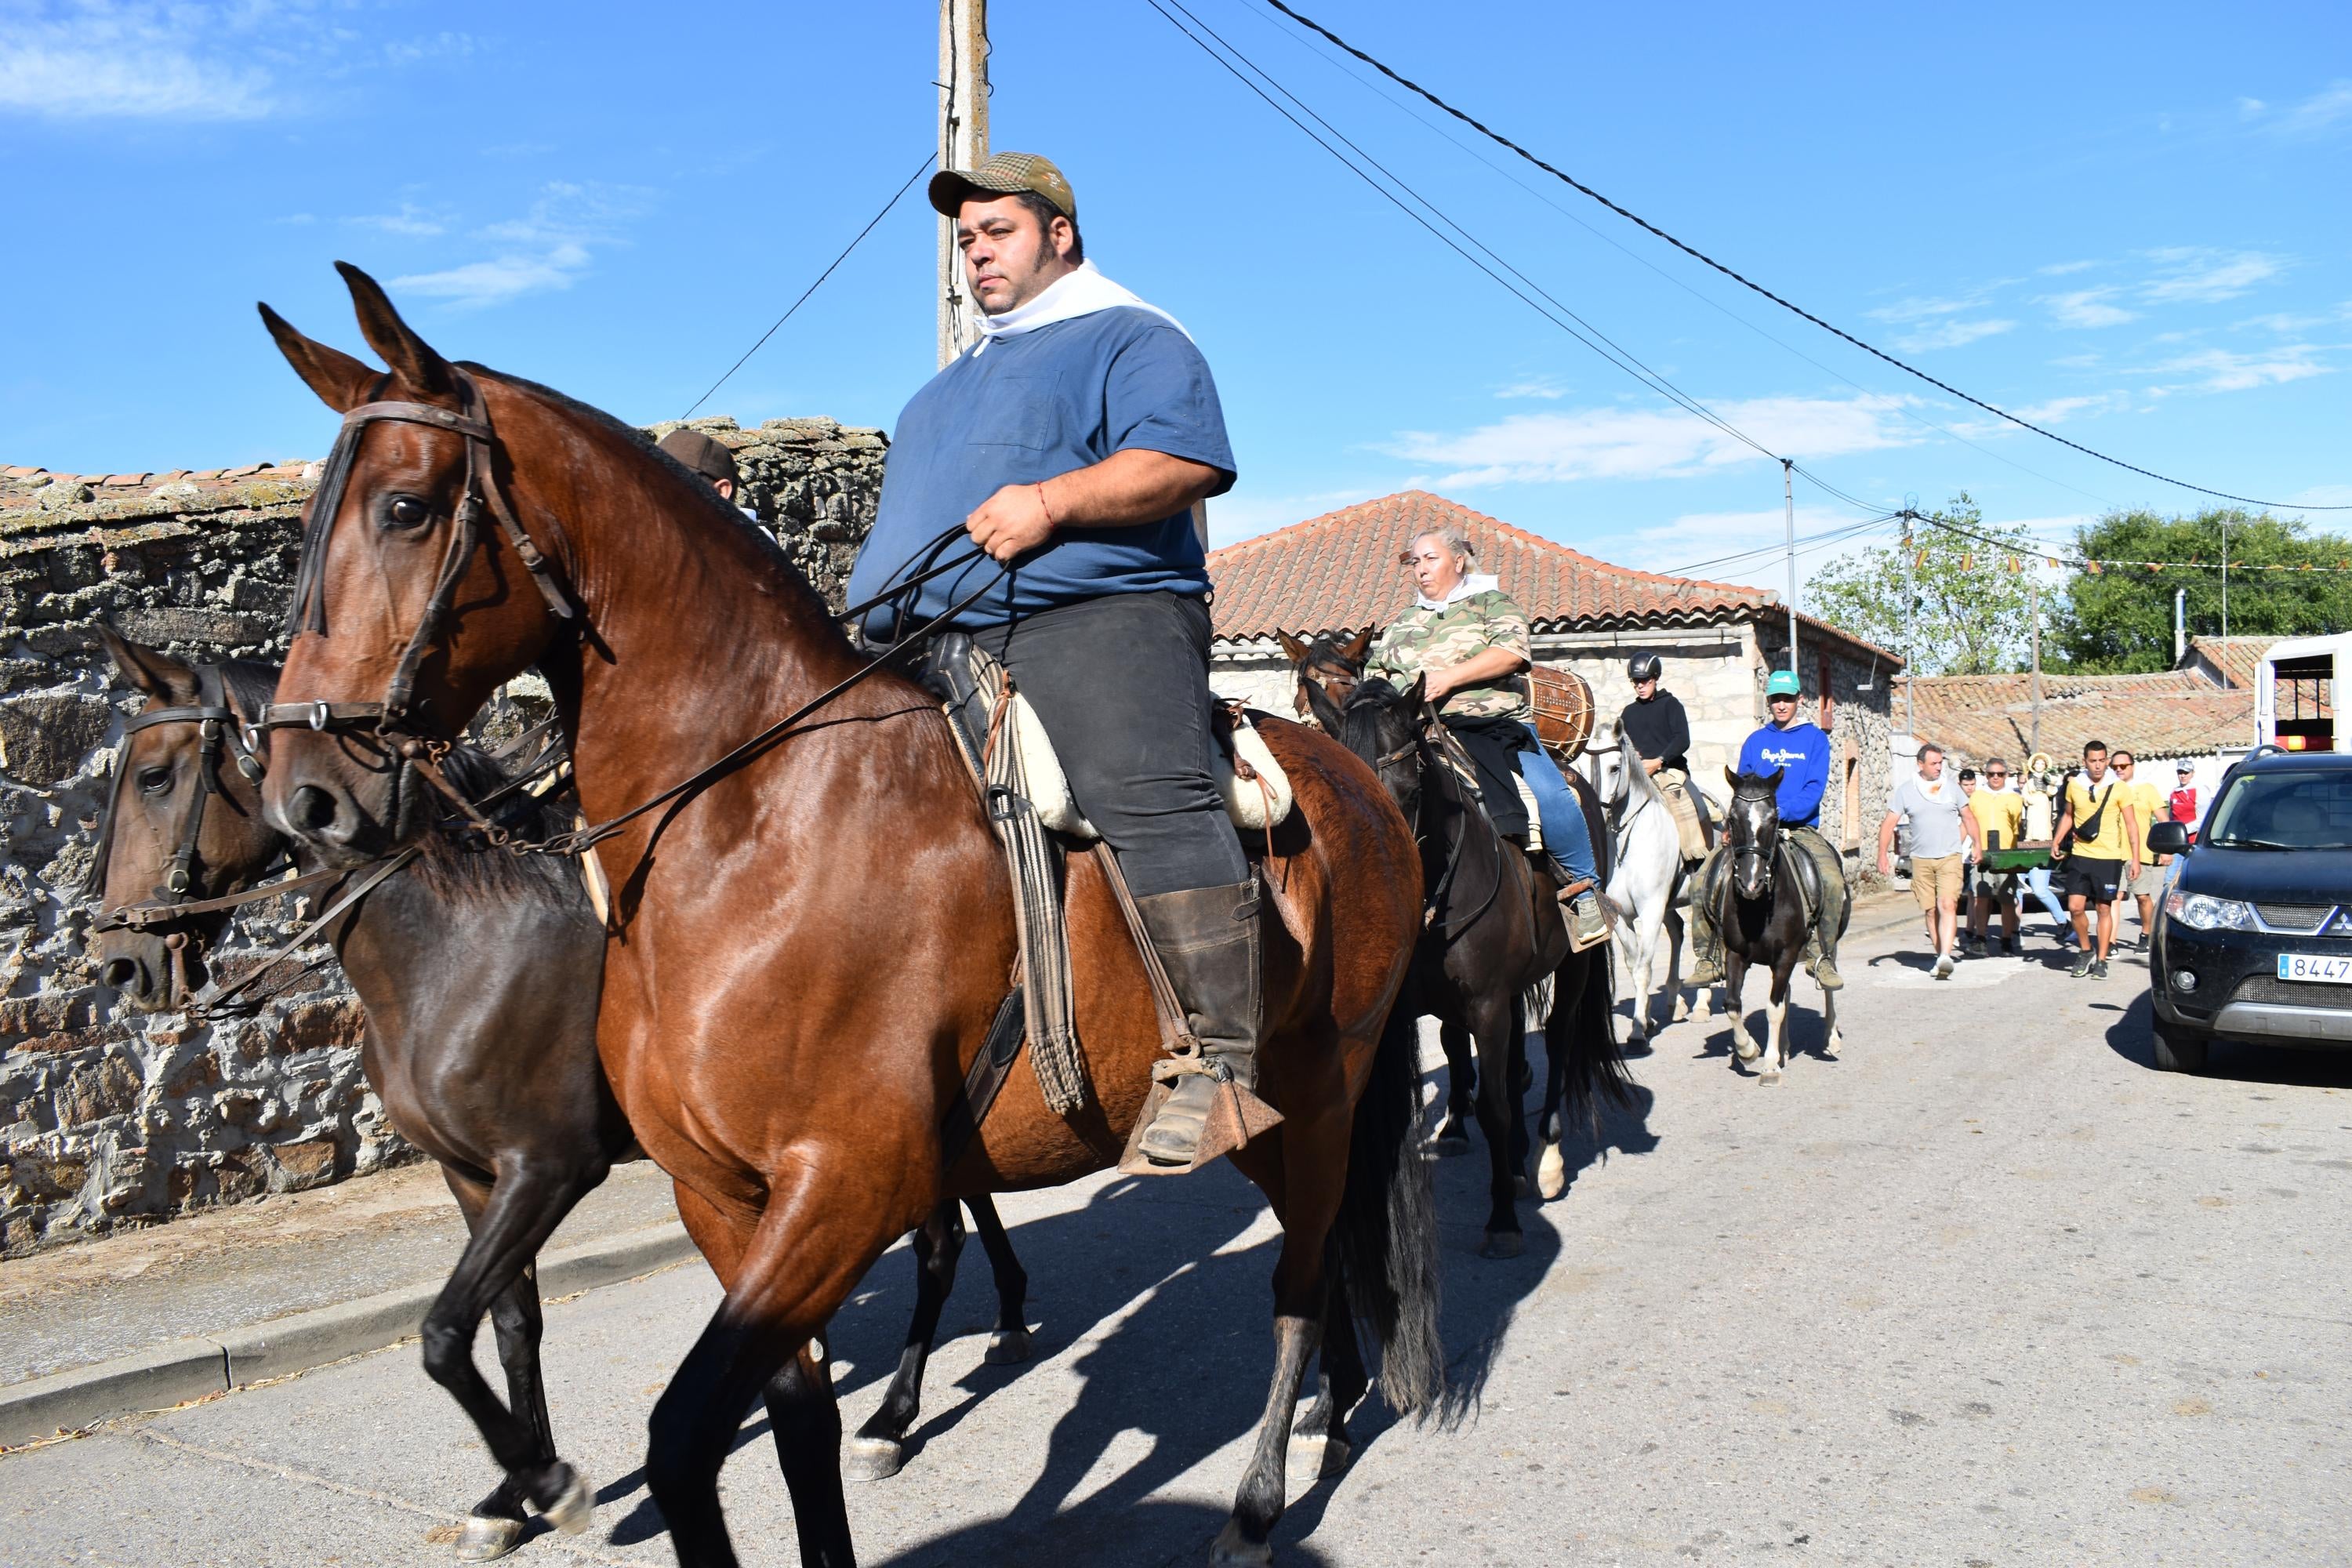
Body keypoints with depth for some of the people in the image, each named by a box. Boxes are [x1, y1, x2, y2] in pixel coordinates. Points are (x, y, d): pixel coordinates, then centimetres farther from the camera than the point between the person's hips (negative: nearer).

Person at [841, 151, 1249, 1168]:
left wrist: (1050, 501, -21)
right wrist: (883, 593, 21)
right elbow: (916, 518, 40)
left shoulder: (1128, 338, 8)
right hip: (936, 646, 8)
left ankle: (1222, 1058, -31)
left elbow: (1183, 461, -10)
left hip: (1098, 620, -8)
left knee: (1144, 793, -28)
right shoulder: (954, 382, 33)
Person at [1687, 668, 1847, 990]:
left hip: (1801, 828, -2)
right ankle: (1709, 958, -7)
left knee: (1833, 882, -30)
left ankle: (1822, 957, -15)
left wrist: (1782, 811, -19)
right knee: (1703, 880, -16)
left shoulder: (1815, 738, 8)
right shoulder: (1755, 742, 16)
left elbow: (1815, 789, -4)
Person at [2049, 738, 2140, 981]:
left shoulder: (2118, 788, -4)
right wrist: (2057, 842, 8)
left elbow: (2131, 826, 0)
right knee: (2075, 907, -5)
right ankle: (2085, 951, 17)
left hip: (2109, 857, -2)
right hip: (2080, 855, 2)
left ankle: (2101, 961, 12)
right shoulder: (2074, 785, 3)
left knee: (2104, 909, 2)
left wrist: (2135, 858, -5)